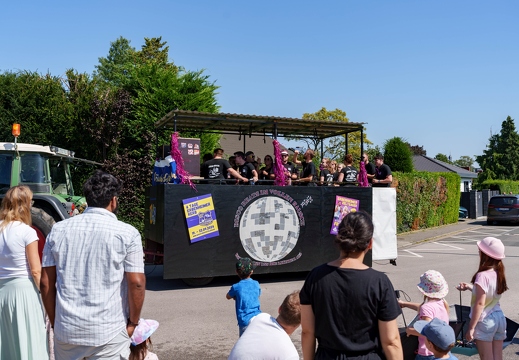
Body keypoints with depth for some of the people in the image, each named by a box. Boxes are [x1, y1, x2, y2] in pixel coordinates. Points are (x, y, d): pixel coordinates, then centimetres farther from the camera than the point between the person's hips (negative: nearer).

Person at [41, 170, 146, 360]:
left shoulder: (58, 230, 2)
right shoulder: (127, 233, -8)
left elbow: (46, 283, 4)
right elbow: (136, 283, -11)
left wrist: (54, 322, 14)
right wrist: (133, 322, 2)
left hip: (66, 331, 4)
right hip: (108, 333, -3)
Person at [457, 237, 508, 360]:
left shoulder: (482, 276, -21)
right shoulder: (498, 274, 2)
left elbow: (480, 303, -21)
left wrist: (471, 328, -16)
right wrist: (470, 287, 15)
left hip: (485, 321, -7)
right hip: (500, 318, 7)